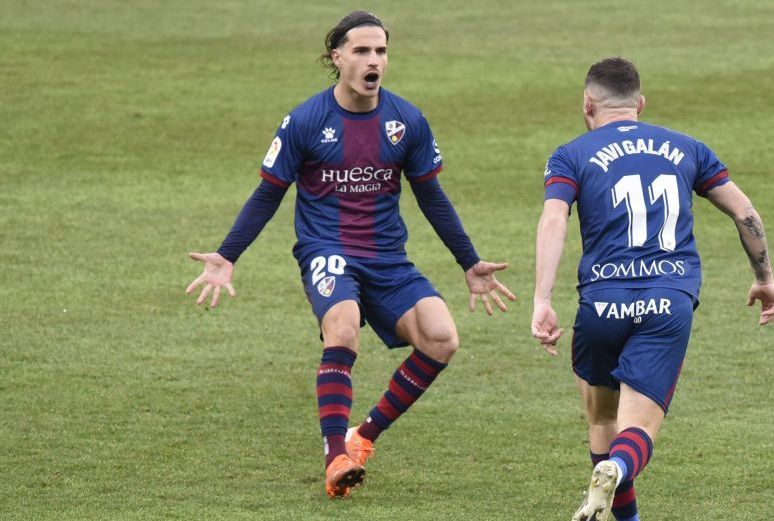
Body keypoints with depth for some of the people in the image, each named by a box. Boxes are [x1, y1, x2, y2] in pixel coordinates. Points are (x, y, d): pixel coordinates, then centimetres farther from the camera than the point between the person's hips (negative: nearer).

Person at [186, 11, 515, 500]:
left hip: (388, 258, 4)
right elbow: (268, 195, 3)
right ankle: (336, 457, -30)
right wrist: (226, 258, -4)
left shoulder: (408, 121, 1)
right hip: (326, 252, -4)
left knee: (441, 338, -18)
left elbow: (432, 197, 14)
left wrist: (472, 265, 17)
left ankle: (366, 436, -1)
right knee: (343, 326, -34)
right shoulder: (304, 122, -7)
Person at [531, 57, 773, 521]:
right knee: (639, 429, -5)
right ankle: (613, 473, -37)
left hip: (603, 303, -1)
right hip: (672, 304, 1)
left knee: (602, 418, 22)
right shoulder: (685, 149, 18)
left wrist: (542, 302, -15)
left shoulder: (572, 156, 9)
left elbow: (553, 221, -8)